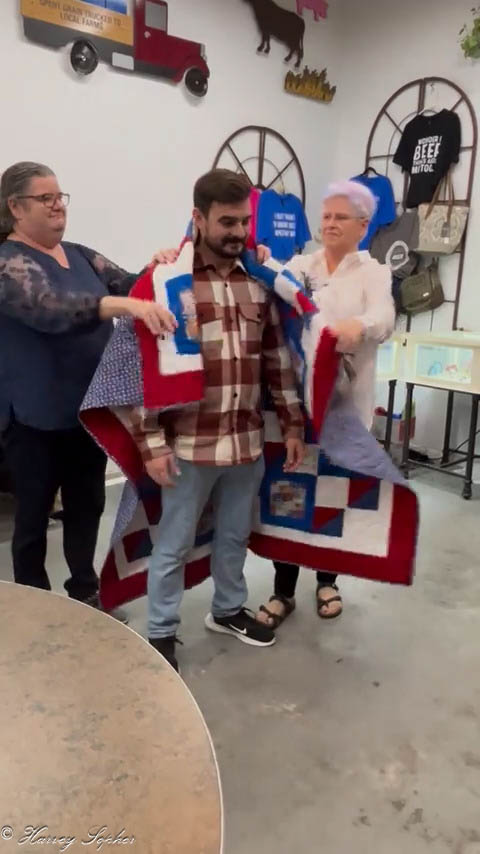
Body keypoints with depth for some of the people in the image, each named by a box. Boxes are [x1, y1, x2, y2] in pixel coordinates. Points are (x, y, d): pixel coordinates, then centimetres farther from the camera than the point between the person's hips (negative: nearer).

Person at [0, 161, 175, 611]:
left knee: (87, 505, 18)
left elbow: (130, 284, 5)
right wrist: (126, 305, -45)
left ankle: (85, 592, 36)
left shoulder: (79, 255, 10)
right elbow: (53, 309, -31)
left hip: (88, 408, 7)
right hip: (36, 417, -7)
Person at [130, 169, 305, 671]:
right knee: (174, 545, 10)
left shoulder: (259, 282, 6)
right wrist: (151, 442, -14)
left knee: (235, 535, 21)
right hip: (189, 444, -5)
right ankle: (161, 634, 30)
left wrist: (293, 424, 9)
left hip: (248, 440, 5)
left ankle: (228, 610, 44)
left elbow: (277, 359, 11)